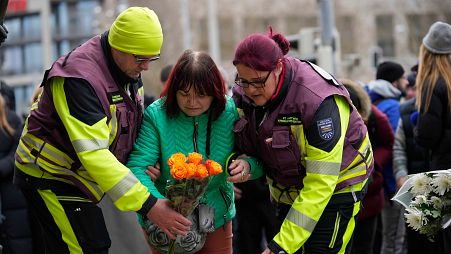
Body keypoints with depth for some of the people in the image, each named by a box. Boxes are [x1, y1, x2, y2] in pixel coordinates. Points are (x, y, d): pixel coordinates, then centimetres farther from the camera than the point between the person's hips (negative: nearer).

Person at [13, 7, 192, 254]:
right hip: (48, 175, -9)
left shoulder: (129, 69, 0)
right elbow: (93, 153, -36)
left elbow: (131, 125, 15)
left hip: (76, 177, 9)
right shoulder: (80, 77, -28)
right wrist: (148, 205, -39)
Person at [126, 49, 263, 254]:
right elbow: (137, 167, -23)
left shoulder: (230, 113, -10)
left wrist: (247, 165, -28)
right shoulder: (156, 115, -18)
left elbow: (257, 161, -3)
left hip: (217, 220, 3)